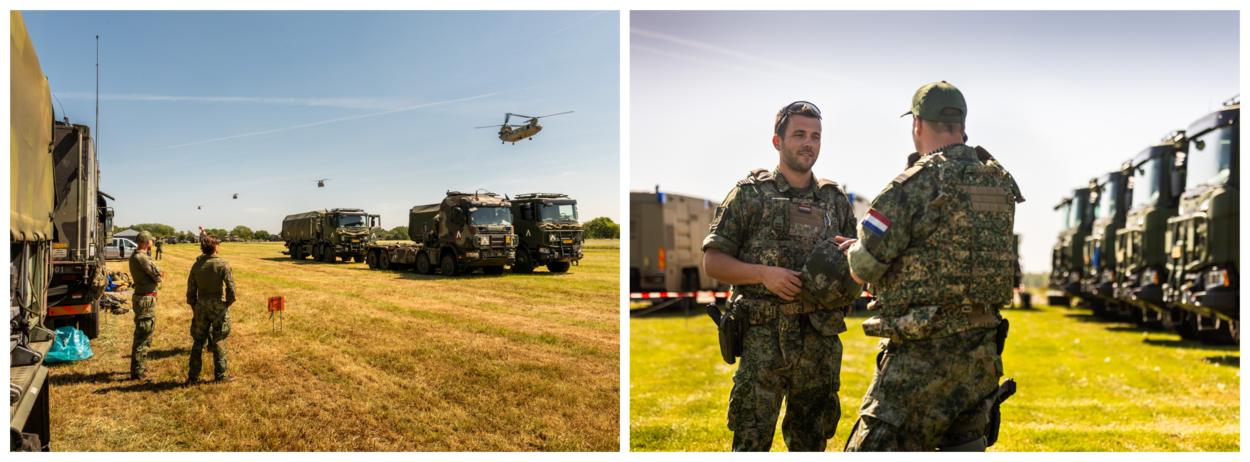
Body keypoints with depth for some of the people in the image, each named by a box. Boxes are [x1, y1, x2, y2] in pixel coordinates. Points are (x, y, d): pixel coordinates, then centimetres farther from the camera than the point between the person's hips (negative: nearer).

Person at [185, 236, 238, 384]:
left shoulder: (196, 265, 3)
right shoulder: (222, 264, -11)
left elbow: (191, 288, 6)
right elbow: (231, 286, -16)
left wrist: (193, 305, 16)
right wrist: (229, 302, -1)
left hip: (201, 305, 4)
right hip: (217, 305, -4)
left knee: (198, 340, 11)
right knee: (218, 341, 5)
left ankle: (193, 375, 15)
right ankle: (220, 374, 12)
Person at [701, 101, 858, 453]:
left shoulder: (835, 200, 13)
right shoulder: (750, 194, 2)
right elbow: (712, 261, -1)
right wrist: (763, 273, -16)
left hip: (821, 340, 4)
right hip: (765, 338, -4)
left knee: (811, 440, 13)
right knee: (752, 440, -4)